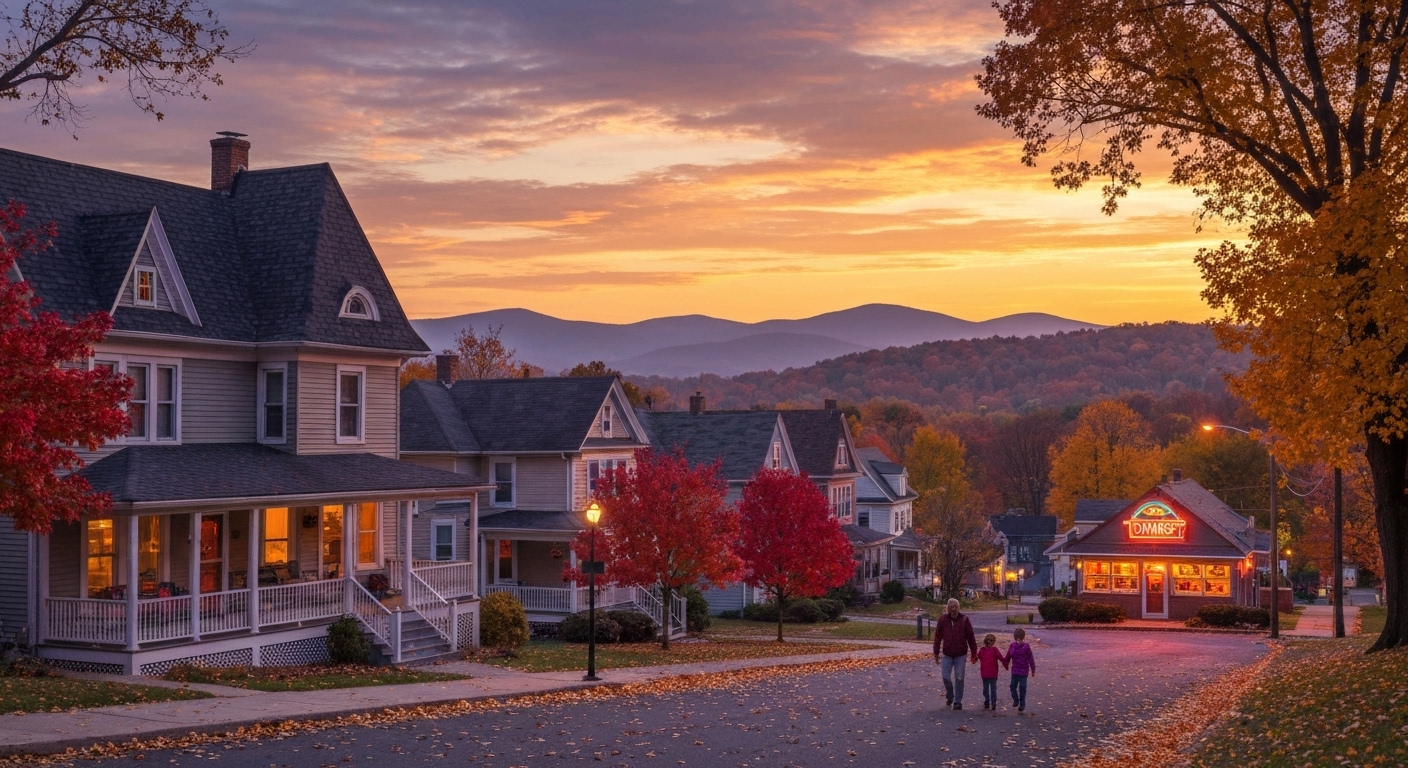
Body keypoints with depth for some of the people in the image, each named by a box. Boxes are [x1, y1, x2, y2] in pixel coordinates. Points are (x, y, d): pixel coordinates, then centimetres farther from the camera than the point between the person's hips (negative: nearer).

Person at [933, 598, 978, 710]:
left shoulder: (964, 620, -4)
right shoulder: (942, 620, -2)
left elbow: (971, 637, 1)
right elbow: (937, 637, 4)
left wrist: (974, 653, 0)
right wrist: (936, 653, 4)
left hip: (961, 655, -1)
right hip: (947, 655, 1)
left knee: (959, 678, 0)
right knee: (946, 677, -4)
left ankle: (958, 701, 12)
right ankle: (949, 696, 24)